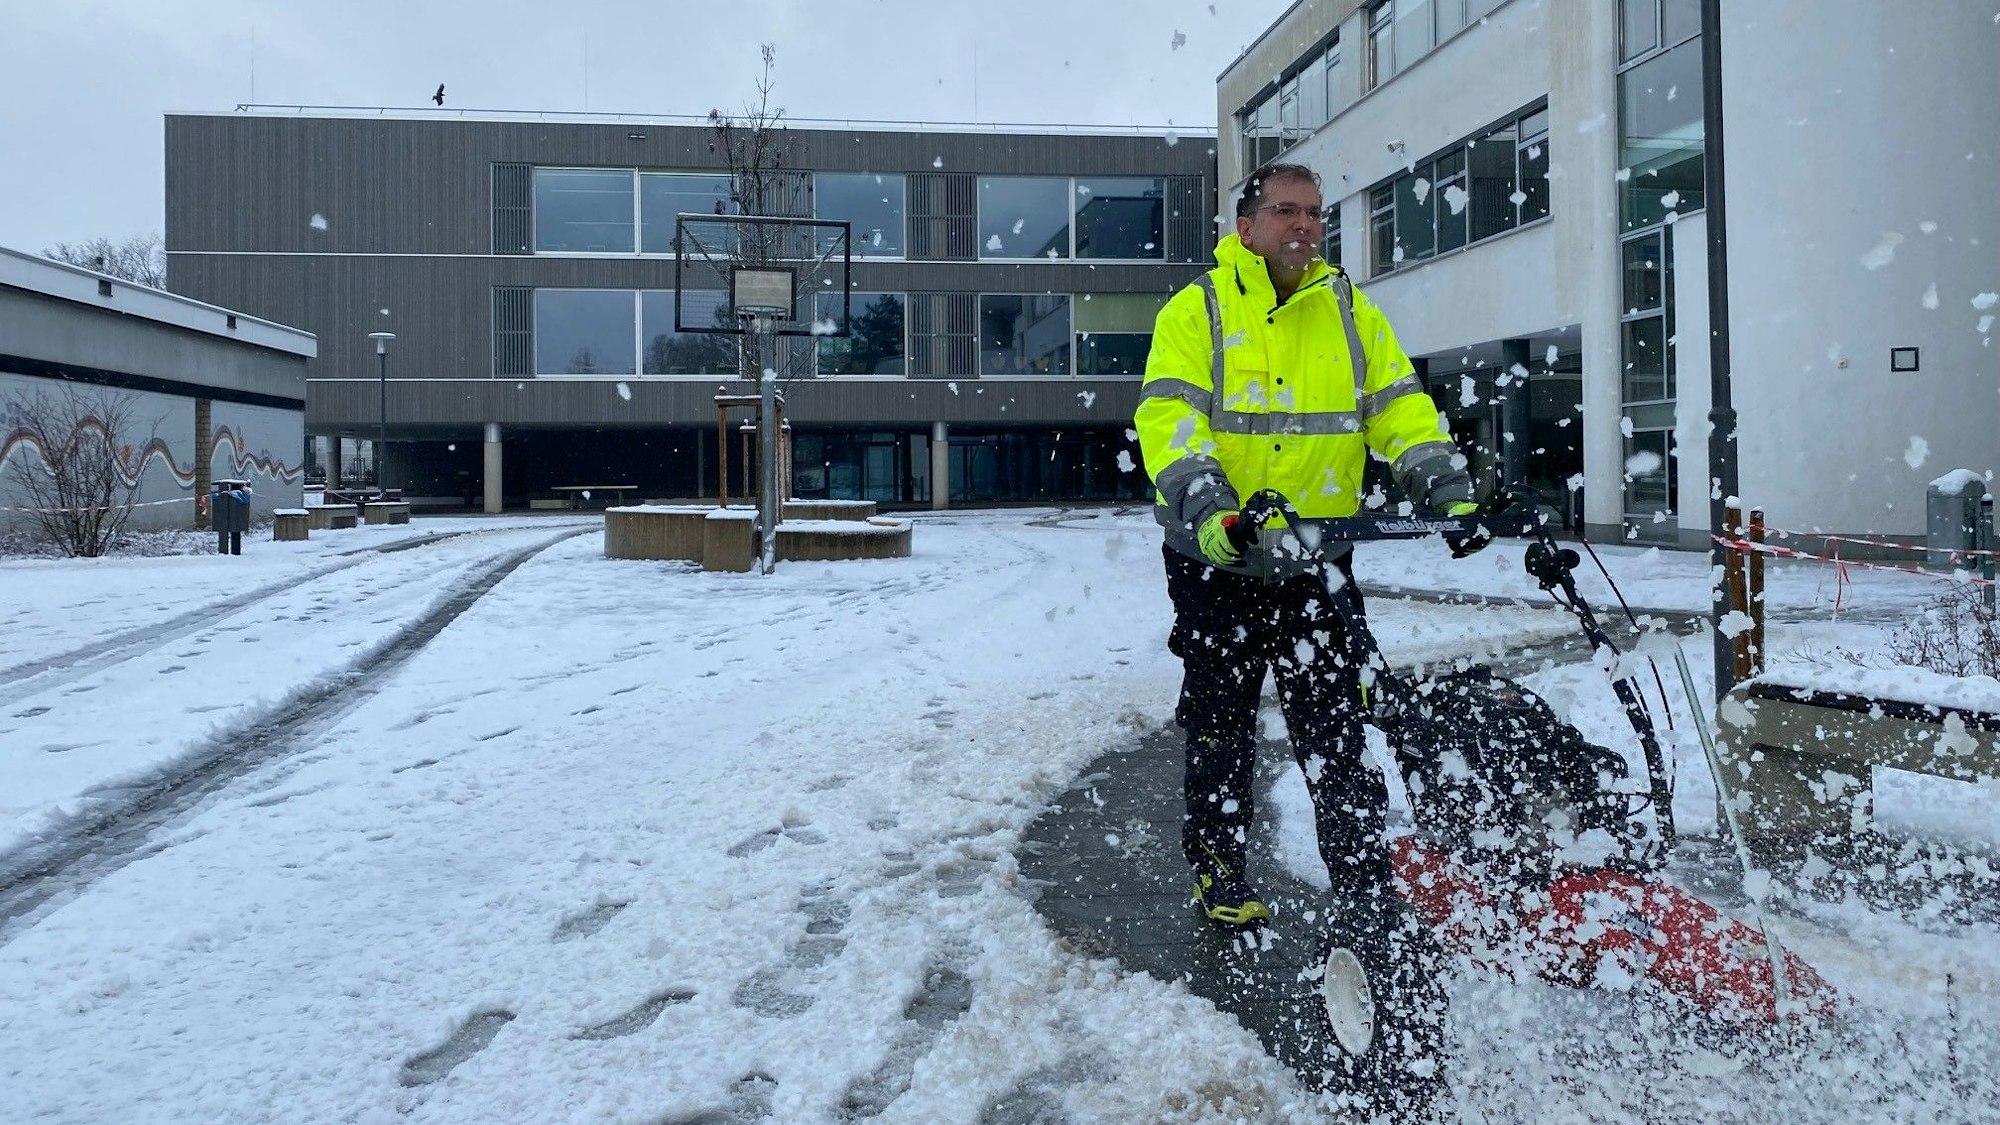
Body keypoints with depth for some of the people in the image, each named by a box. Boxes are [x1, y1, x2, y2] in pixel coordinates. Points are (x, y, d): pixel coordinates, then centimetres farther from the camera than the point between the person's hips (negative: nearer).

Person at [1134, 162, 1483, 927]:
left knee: (1337, 727, 6)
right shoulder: (1197, 311, -2)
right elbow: (1166, 413, -15)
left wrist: (1441, 479, -13)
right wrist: (1201, 498, -32)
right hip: (1219, 554, -2)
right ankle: (1219, 870, 28)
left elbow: (1397, 404, 4)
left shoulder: (1351, 312, 11)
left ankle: (1365, 880, 16)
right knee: (1222, 723, 11)